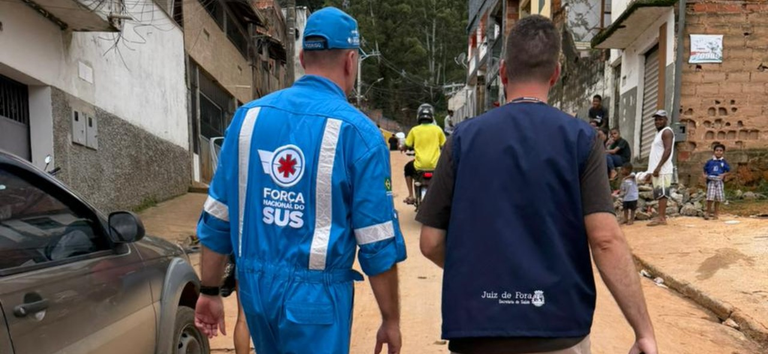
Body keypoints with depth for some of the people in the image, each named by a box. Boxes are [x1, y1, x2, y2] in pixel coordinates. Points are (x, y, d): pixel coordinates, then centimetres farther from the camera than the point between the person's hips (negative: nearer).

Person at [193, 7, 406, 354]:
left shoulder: (249, 116, 0)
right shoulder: (357, 131, -13)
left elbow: (216, 218, 4)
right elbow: (377, 244, -12)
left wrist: (210, 291, 14)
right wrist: (390, 319, 0)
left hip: (254, 285, 5)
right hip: (314, 292, -5)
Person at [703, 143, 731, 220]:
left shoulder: (724, 162, 5)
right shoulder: (710, 162, 5)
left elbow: (728, 171, 7)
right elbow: (705, 169, 13)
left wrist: (724, 174, -12)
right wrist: (705, 175, -6)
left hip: (719, 181, 1)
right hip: (711, 181, -1)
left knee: (718, 198, 5)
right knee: (710, 198, -10)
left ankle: (716, 214, 17)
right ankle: (708, 212, 6)